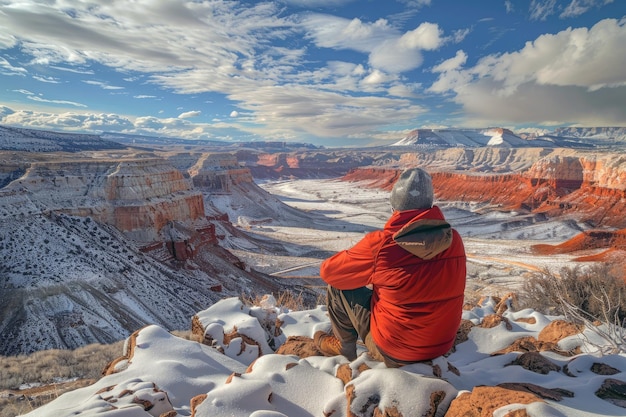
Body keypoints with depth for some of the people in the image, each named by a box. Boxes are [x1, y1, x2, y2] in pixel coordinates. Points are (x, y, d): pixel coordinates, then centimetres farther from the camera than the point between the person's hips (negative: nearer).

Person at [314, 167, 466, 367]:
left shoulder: (380, 244, -26)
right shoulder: (454, 240, -10)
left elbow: (328, 271, -10)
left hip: (393, 352, -5)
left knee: (337, 286, 7)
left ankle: (344, 347, 29)